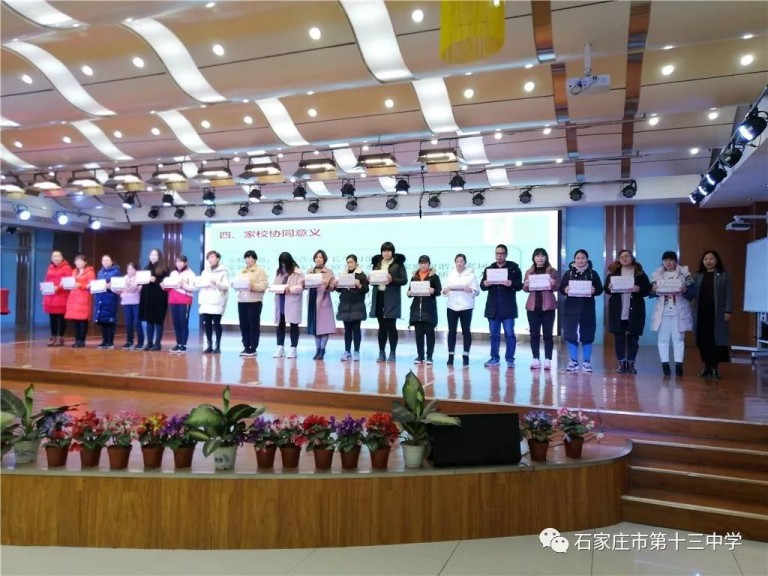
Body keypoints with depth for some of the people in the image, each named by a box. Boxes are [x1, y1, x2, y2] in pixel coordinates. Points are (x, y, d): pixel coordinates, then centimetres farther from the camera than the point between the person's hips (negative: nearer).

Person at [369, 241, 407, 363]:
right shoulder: (377, 263, 14)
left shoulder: (398, 264, 0)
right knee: (382, 326, 8)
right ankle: (381, 352, 13)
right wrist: (370, 279, -4)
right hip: (378, 296, 4)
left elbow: (404, 280, -5)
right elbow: (373, 277, 17)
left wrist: (392, 279, -20)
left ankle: (392, 353, 4)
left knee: (391, 326, -3)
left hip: (391, 298, -4)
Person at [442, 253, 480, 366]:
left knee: (466, 331, 2)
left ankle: (466, 356, 7)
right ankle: (450, 356, 4)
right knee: (451, 331, 1)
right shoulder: (450, 274, 11)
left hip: (466, 306, -2)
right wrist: (445, 290, -13)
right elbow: (445, 290, 9)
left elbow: (477, 291, -2)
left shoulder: (471, 274, 2)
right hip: (452, 306, 2)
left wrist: (470, 290, -21)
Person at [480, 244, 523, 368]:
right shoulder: (488, 269, 12)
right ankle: (494, 358, 15)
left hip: (508, 307, -3)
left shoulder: (514, 268, 2)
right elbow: (482, 286, 7)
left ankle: (510, 359, 4)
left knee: (509, 334, -2)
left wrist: (511, 284, -24)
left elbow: (520, 285, -4)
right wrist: (485, 284, -16)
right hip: (493, 307, 3)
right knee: (494, 334, 8)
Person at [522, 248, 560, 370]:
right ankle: (536, 359, 9)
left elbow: (558, 287, 2)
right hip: (533, 306, 2)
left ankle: (548, 360, 3)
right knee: (534, 334, 3)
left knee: (548, 334, -1)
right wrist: (526, 285, -14)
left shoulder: (553, 271, 5)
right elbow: (525, 289, 8)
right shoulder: (529, 272, 11)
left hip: (548, 306, -2)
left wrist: (553, 284, -19)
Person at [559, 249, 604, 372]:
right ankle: (573, 361, 11)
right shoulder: (568, 273, 5)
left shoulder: (593, 273, 5)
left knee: (587, 335, 3)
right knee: (571, 334, 1)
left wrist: (594, 290, -17)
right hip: (571, 307, 0)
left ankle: (586, 361, 12)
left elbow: (600, 289, 4)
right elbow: (561, 288, 3)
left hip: (587, 308, 0)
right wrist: (565, 290, -19)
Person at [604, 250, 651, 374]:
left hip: (635, 311, -1)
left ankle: (631, 363, 10)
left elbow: (648, 289, 1)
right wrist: (609, 288, -15)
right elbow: (605, 288, 7)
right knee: (619, 337, 3)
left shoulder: (640, 273, 5)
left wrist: (639, 289, -19)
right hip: (617, 311, 1)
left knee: (633, 338, 2)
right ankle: (621, 363, 10)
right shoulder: (613, 272, 9)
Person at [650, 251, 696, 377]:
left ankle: (679, 364, 4)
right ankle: (665, 364, 6)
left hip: (679, 312, -1)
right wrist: (654, 290, -16)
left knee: (678, 338, 1)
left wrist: (685, 290, -21)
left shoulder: (684, 273, 2)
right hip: (663, 312, 2)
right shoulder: (657, 275, 6)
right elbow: (650, 293, 5)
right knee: (663, 338, 2)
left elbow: (692, 292, -1)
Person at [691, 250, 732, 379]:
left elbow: (729, 295, 1)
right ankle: (707, 366, 12)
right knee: (703, 340, 2)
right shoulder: (697, 276, 13)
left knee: (716, 339, -4)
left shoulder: (723, 275, 4)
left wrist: (728, 311, -6)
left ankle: (714, 367, 5)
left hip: (717, 313, -2)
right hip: (701, 312, 3)